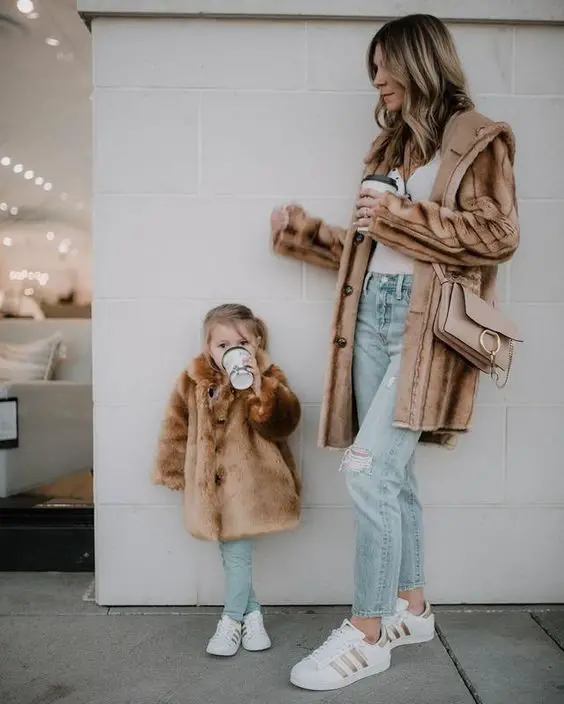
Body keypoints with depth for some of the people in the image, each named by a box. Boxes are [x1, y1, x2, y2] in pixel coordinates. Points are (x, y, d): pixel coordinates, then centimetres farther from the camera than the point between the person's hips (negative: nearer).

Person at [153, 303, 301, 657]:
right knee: (232, 553, 10)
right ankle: (252, 613, 29)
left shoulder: (268, 378, -5)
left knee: (238, 552, 1)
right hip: (212, 483, 3)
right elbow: (178, 429, 9)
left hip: (250, 482, -3)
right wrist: (176, 472, 11)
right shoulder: (193, 382, 1)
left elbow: (284, 422, -19)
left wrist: (259, 387, -31)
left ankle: (232, 620, 22)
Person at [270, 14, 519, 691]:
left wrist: (399, 215, -10)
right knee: (391, 471, 7)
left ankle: (366, 633, -1)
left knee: (368, 469, -15)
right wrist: (305, 232, 19)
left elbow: (499, 234, -7)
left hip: (425, 319, -7)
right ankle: (412, 608, 22)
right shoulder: (389, 145, 24)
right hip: (371, 311, 7)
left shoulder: (476, 138, 4)